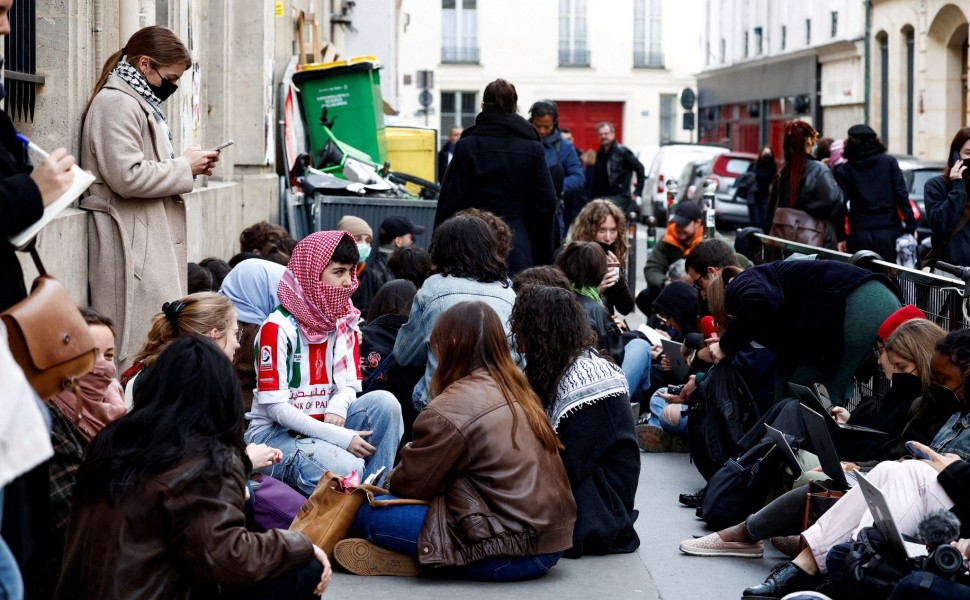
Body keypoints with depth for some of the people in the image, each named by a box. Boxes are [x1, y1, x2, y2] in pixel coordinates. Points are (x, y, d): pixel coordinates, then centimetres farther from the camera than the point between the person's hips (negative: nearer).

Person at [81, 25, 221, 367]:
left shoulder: (139, 102, 20)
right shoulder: (117, 103, -13)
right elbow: (127, 176, -22)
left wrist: (189, 165, 13)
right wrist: (185, 167, -11)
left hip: (151, 239, 11)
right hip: (131, 243, -11)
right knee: (144, 340, -13)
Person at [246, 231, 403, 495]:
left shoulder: (345, 322, 5)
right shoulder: (279, 327, -15)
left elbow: (350, 386, 7)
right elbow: (275, 407, -18)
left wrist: (337, 407, -19)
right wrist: (340, 436, -23)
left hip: (321, 425, 7)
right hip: (273, 432, -7)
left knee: (383, 401, -19)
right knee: (346, 468, -34)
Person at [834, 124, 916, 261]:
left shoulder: (844, 170, 2)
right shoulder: (889, 162, 6)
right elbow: (902, 196, 1)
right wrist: (911, 226, 2)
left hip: (859, 234, -1)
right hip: (889, 230, 1)